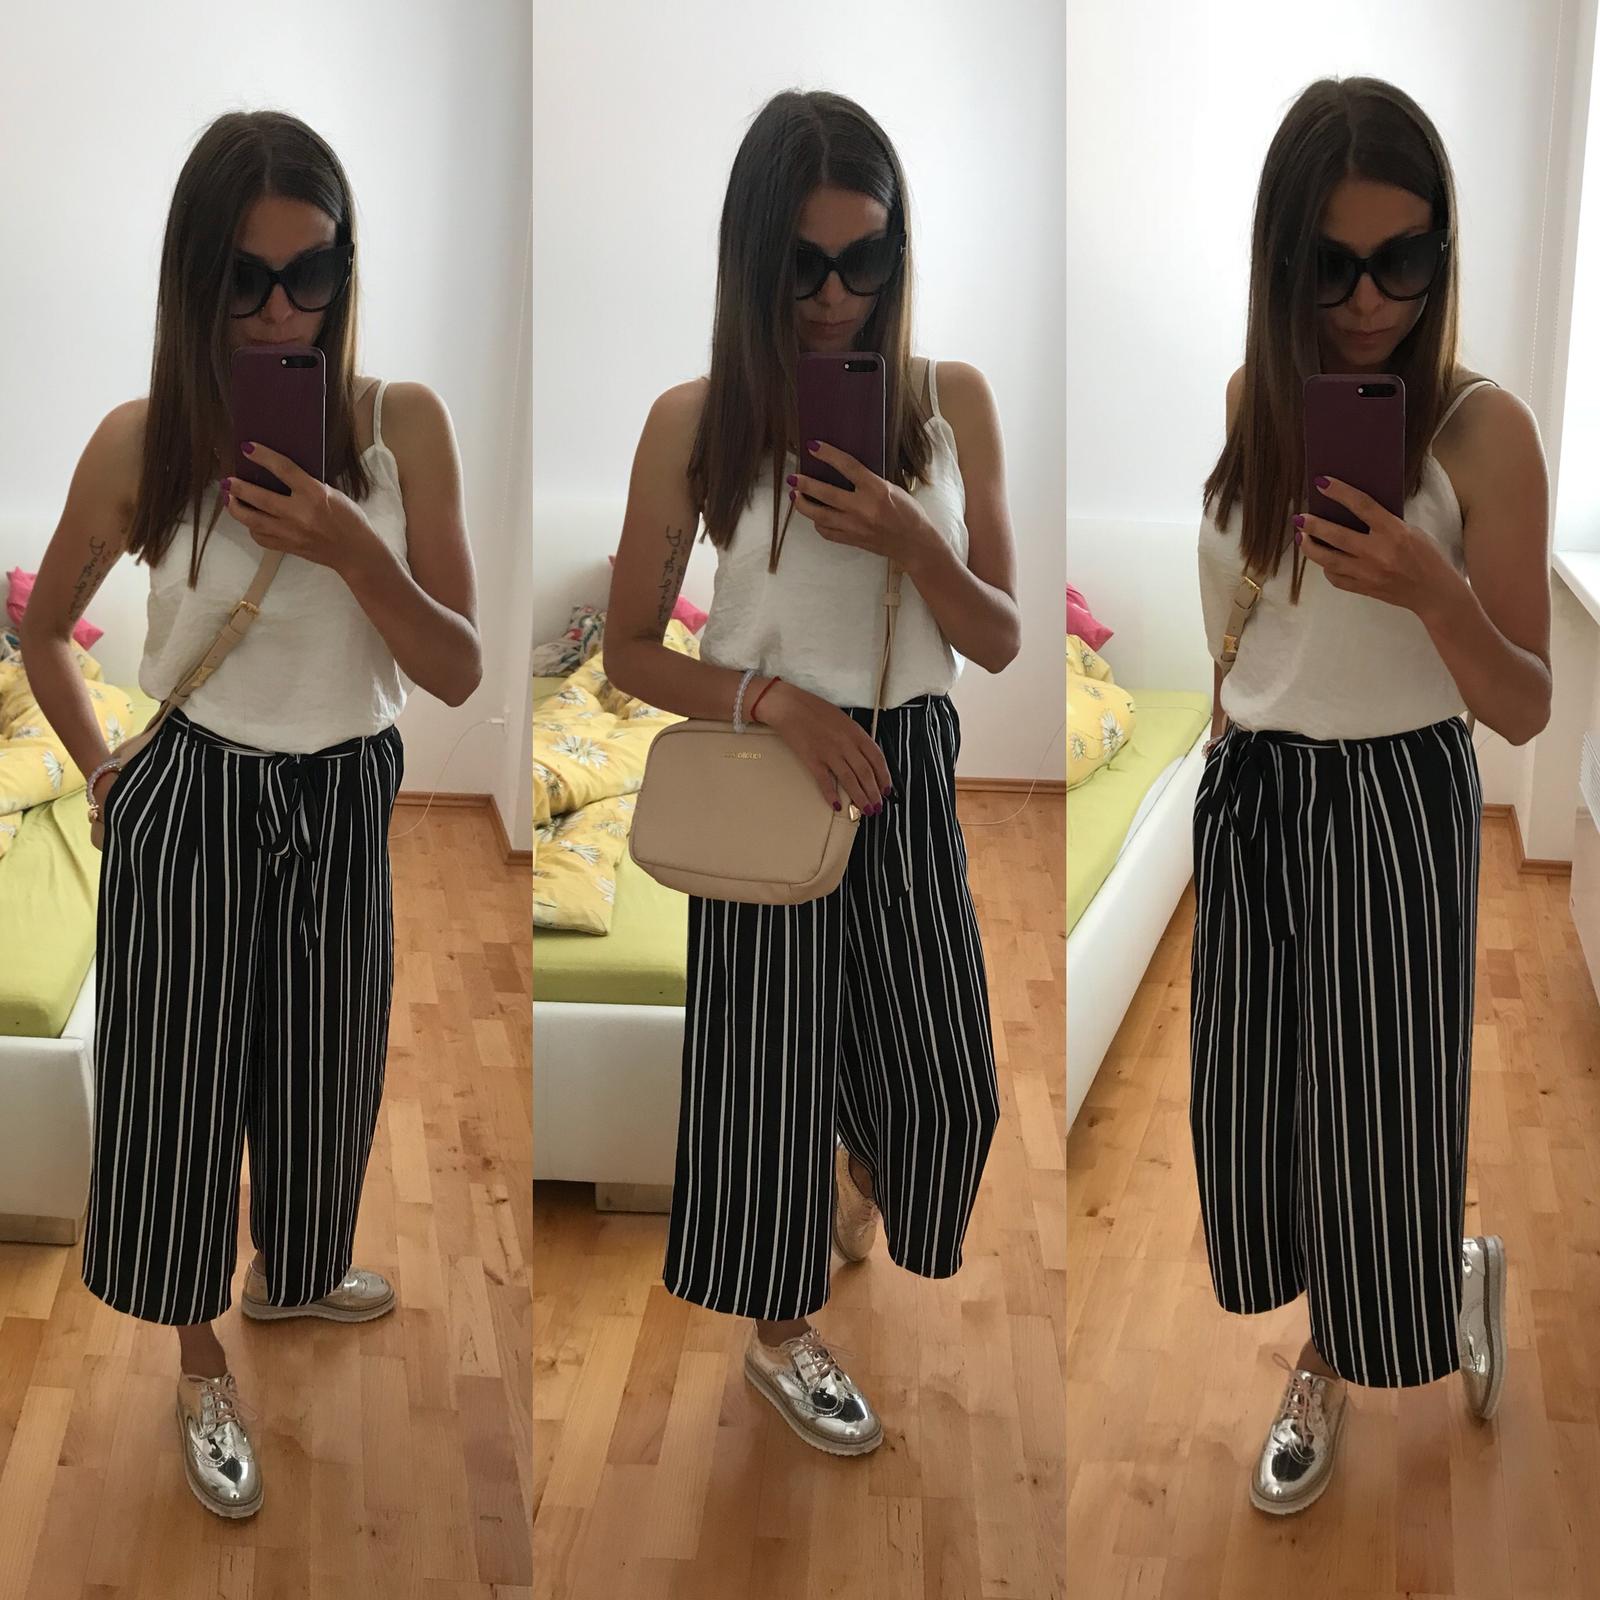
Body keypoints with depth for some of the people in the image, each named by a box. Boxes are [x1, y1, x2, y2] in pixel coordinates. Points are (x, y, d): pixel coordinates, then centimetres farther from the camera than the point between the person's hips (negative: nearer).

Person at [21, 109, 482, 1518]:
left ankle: (295, 1271, 50)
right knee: (181, 1075, 9)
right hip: (195, 807, -2)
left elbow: (460, 673, -12)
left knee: (323, 1062, 20)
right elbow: (44, 631, 5)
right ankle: (204, 1367, 30)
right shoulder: (141, 445, -13)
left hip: (348, 800, 2)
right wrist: (99, 772, 6)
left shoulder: (405, 425, -11)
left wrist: (354, 550, -26)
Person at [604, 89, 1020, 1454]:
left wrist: (911, 540, -21)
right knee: (770, 1068, 8)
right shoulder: (697, 422, -11)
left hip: (909, 773, 3)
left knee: (942, 1073, 15)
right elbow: (630, 649, -5)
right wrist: (770, 698, -21)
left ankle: (859, 1149, 51)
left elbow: (1001, 642, -3)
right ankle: (781, 1331, 32)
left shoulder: (953, 402, -5)